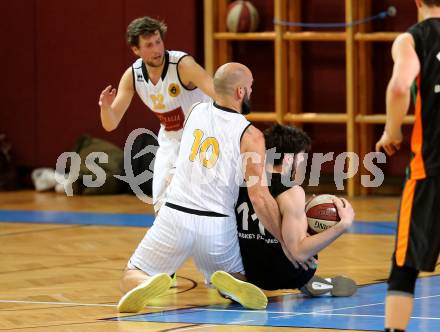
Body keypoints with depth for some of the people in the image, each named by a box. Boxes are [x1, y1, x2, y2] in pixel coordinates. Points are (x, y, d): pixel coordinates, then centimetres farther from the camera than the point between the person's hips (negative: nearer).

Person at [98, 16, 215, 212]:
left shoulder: (182, 64, -27)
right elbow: (110, 125, -8)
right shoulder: (132, 75, -10)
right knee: (161, 208, 8)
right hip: (170, 142, 5)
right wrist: (105, 107, -32)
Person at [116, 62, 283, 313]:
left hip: (175, 216, 1)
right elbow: (260, 199, -11)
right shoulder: (251, 136, -6)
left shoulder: (196, 112, 6)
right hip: (217, 225, -1)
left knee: (132, 276, 16)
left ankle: (148, 284, -21)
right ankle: (229, 284, -12)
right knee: (238, 278, 26)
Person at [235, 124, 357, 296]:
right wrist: (343, 224, -24)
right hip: (283, 276, -6)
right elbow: (299, 252, -25)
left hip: (248, 273, 6)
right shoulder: (291, 192, -20)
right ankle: (307, 281, 8)